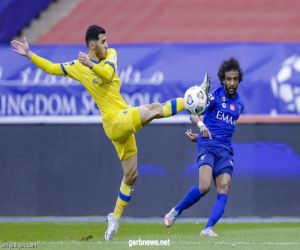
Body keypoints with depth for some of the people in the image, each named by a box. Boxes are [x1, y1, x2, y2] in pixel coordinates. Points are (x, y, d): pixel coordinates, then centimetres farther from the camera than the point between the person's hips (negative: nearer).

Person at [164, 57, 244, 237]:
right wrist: (201, 125, -32)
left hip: (225, 150, 5)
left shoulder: (239, 105, 18)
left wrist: (199, 136, 22)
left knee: (224, 191, -14)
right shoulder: (215, 96, 0)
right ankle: (176, 212, -2)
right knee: (204, 186, -23)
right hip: (207, 147, -5)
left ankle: (208, 228, -21)